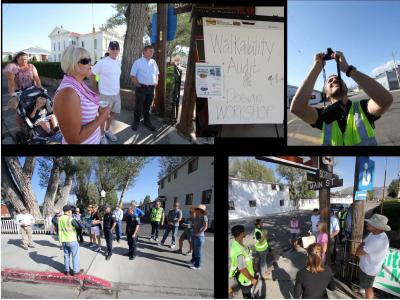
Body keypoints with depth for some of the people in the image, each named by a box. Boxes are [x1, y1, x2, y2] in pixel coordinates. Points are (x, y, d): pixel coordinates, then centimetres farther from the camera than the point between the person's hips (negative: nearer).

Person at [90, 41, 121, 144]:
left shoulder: (119, 62, 4)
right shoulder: (102, 62, -16)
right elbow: (92, 75, -9)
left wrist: (116, 88, 16)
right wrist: (96, 90, -6)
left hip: (116, 93, 6)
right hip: (105, 94, -6)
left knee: (113, 113, 20)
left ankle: (107, 130, 40)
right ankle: (102, 135, 25)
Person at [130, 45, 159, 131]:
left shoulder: (153, 62, 8)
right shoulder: (138, 62, -7)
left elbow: (156, 73, 20)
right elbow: (133, 75, -6)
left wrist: (156, 82, 7)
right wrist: (137, 85, -12)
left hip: (151, 88, 5)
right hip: (141, 87, -5)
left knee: (148, 106, 15)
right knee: (139, 106, 3)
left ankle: (147, 122, 27)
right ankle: (136, 122, 16)